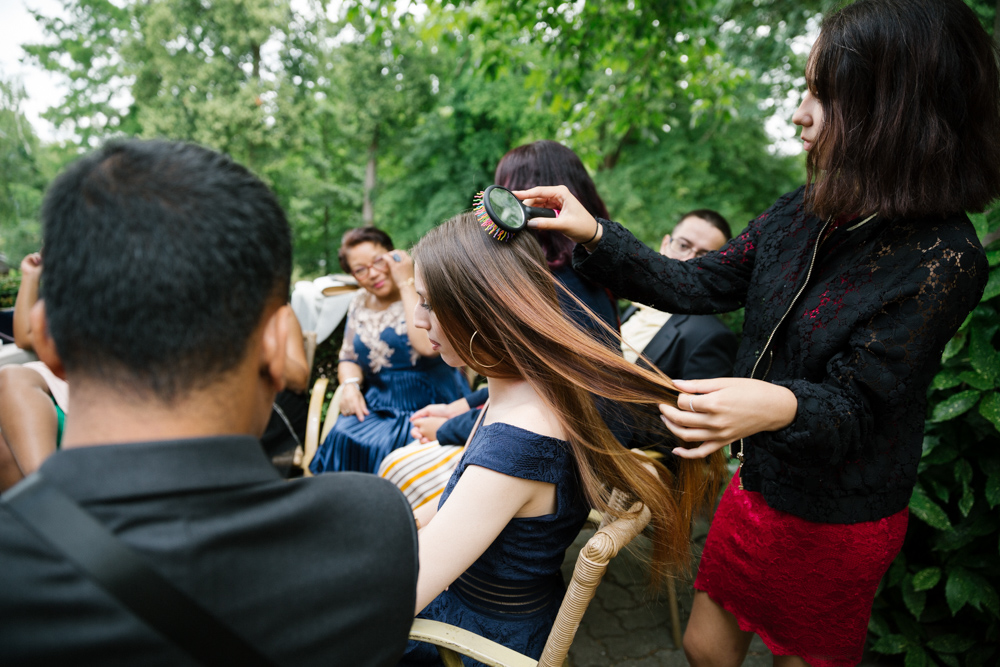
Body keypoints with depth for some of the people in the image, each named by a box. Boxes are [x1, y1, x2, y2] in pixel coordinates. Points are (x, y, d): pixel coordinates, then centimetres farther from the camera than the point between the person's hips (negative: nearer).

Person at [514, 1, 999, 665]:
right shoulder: (804, 212, -4)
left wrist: (780, 406, -43)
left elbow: (855, 406, -22)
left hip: (835, 520, -5)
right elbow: (697, 286, -2)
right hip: (759, 484, 6)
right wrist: (592, 234, -11)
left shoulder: (941, 258, -22)